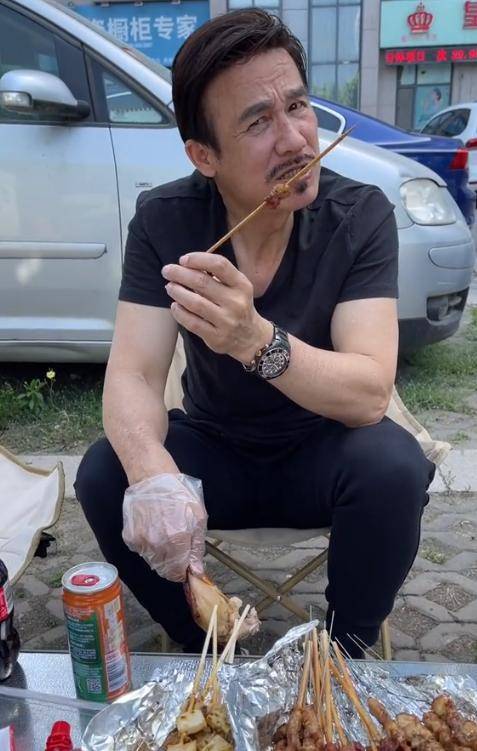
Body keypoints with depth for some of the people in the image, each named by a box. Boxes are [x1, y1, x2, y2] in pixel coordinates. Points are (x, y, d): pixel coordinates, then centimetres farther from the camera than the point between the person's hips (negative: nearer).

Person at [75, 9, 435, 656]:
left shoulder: (361, 214, -19)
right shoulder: (163, 220, -14)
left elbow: (371, 395, -27)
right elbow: (133, 375, -20)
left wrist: (255, 340, -45)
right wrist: (154, 478, -42)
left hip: (321, 451, -1)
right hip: (212, 449, 2)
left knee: (394, 466, -31)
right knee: (103, 475, -23)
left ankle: (348, 654, 0)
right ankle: (203, 648, 3)